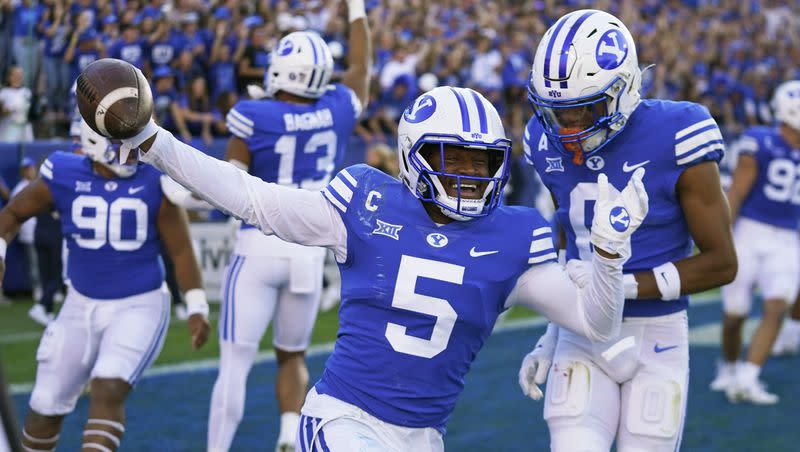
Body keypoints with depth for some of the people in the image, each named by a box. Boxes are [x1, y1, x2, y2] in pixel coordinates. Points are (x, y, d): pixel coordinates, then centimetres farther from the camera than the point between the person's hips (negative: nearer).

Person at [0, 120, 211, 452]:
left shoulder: (155, 182, -11)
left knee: (108, 393, -24)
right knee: (46, 406, 11)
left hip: (139, 306, -3)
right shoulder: (62, 177, -7)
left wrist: (197, 309, -7)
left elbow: (180, 250, -4)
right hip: (82, 306, 3)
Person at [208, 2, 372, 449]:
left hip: (259, 248, -3)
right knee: (292, 356, 20)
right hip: (310, 251, 3)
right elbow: (362, 64, 19)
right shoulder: (338, 112, 0)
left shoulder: (253, 117, -10)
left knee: (236, 364, -2)